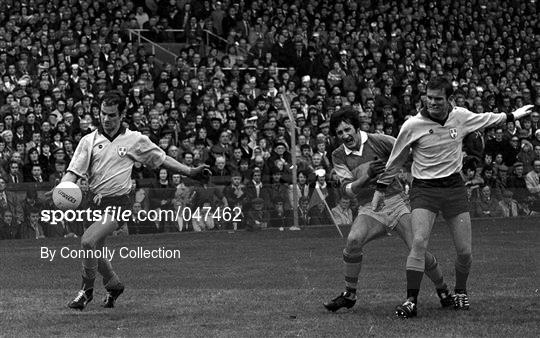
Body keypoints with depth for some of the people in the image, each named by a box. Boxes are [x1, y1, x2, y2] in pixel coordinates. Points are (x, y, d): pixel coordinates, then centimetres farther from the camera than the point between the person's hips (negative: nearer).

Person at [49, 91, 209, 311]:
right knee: (94, 251, 10)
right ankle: (113, 285, 39)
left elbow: (162, 159, 17)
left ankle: (87, 290, -5)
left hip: (117, 204, -4)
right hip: (94, 202, 4)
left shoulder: (134, 140, 4)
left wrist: (189, 171, 13)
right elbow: (74, 171, 1)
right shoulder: (89, 141, 6)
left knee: (88, 241, -23)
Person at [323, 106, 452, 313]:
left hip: (396, 202, -1)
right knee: (353, 240, -28)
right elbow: (348, 190, -5)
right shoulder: (338, 156, 4)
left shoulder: (379, 141, -3)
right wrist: (367, 176, -22)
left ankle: (443, 291, 10)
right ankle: (349, 294, -12)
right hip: (369, 209, 1)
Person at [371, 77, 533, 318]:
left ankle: (460, 293, 28)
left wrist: (512, 116, 34)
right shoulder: (413, 125, -9)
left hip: (454, 187, 3)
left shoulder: (461, 117, -1)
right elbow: (396, 160, 5)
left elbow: (485, 119, 23)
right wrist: (381, 188, 11)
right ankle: (411, 302, -18)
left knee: (464, 251, 0)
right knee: (419, 242, -22)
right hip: (424, 188, -3)